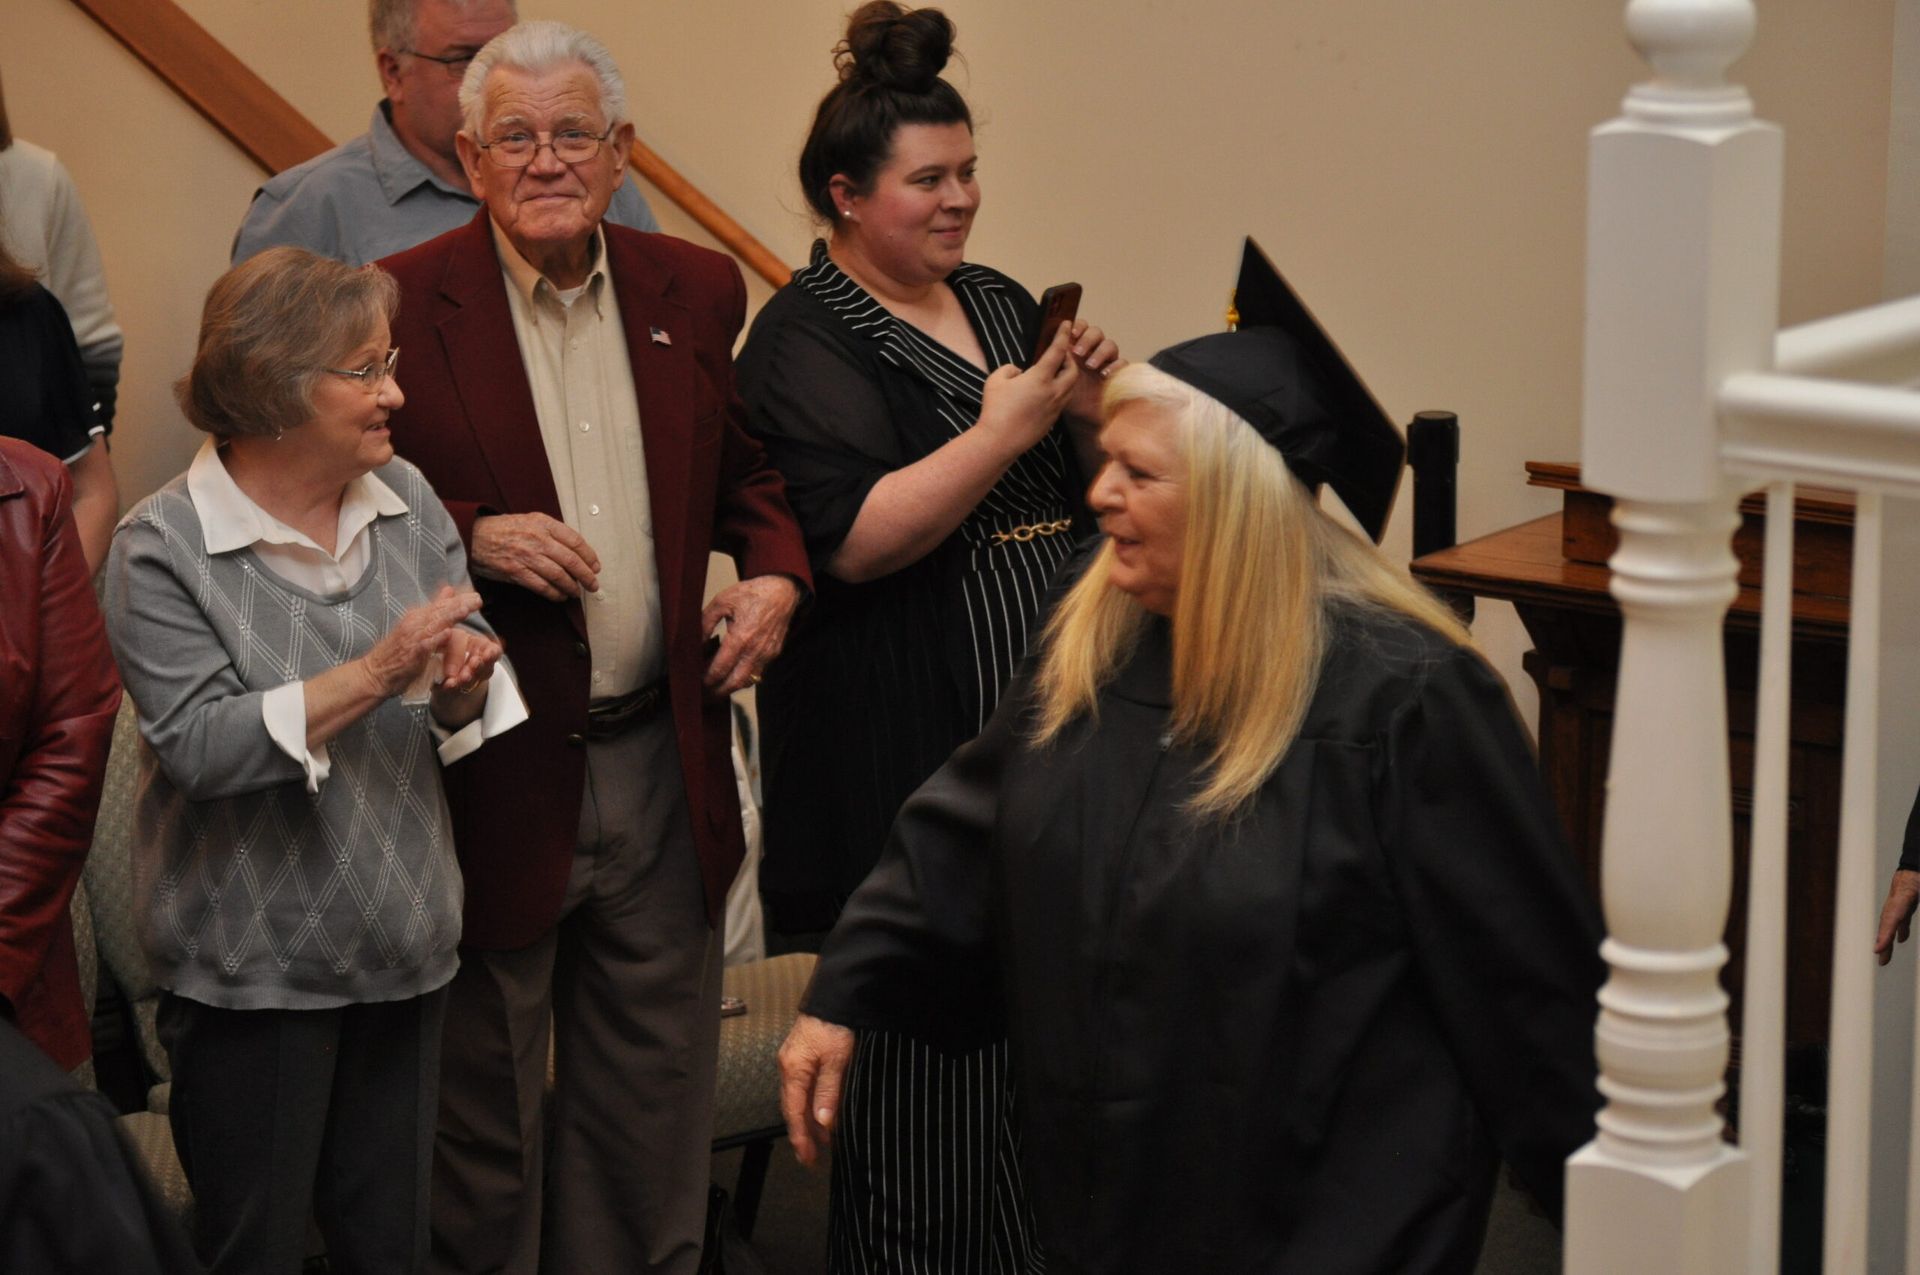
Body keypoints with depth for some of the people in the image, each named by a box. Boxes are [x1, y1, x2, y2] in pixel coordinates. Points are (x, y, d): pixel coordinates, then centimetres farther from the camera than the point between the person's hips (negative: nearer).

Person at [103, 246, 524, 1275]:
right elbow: (198, 745, -21)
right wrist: (375, 675, -26)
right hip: (252, 970, -5)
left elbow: (475, 690, 8)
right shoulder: (163, 547, -12)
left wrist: (462, 683, -16)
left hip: (403, 950, 5)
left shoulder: (407, 502, 4)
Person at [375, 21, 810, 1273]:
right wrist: (469, 537, -20)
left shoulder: (696, 292, 5)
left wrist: (774, 571, -2)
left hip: (663, 762, 4)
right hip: (492, 777, -4)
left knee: (654, 1108, 15)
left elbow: (747, 474, 17)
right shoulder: (400, 305, -9)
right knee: (483, 1114, 10)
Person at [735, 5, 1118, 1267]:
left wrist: (1088, 410, -2)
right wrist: (1003, 429, -19)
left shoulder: (1001, 303, 15)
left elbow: (1095, 490, 18)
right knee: (939, 1038, -3)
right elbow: (853, 540, -20)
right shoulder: (805, 341, -8)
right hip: (910, 744, -7)